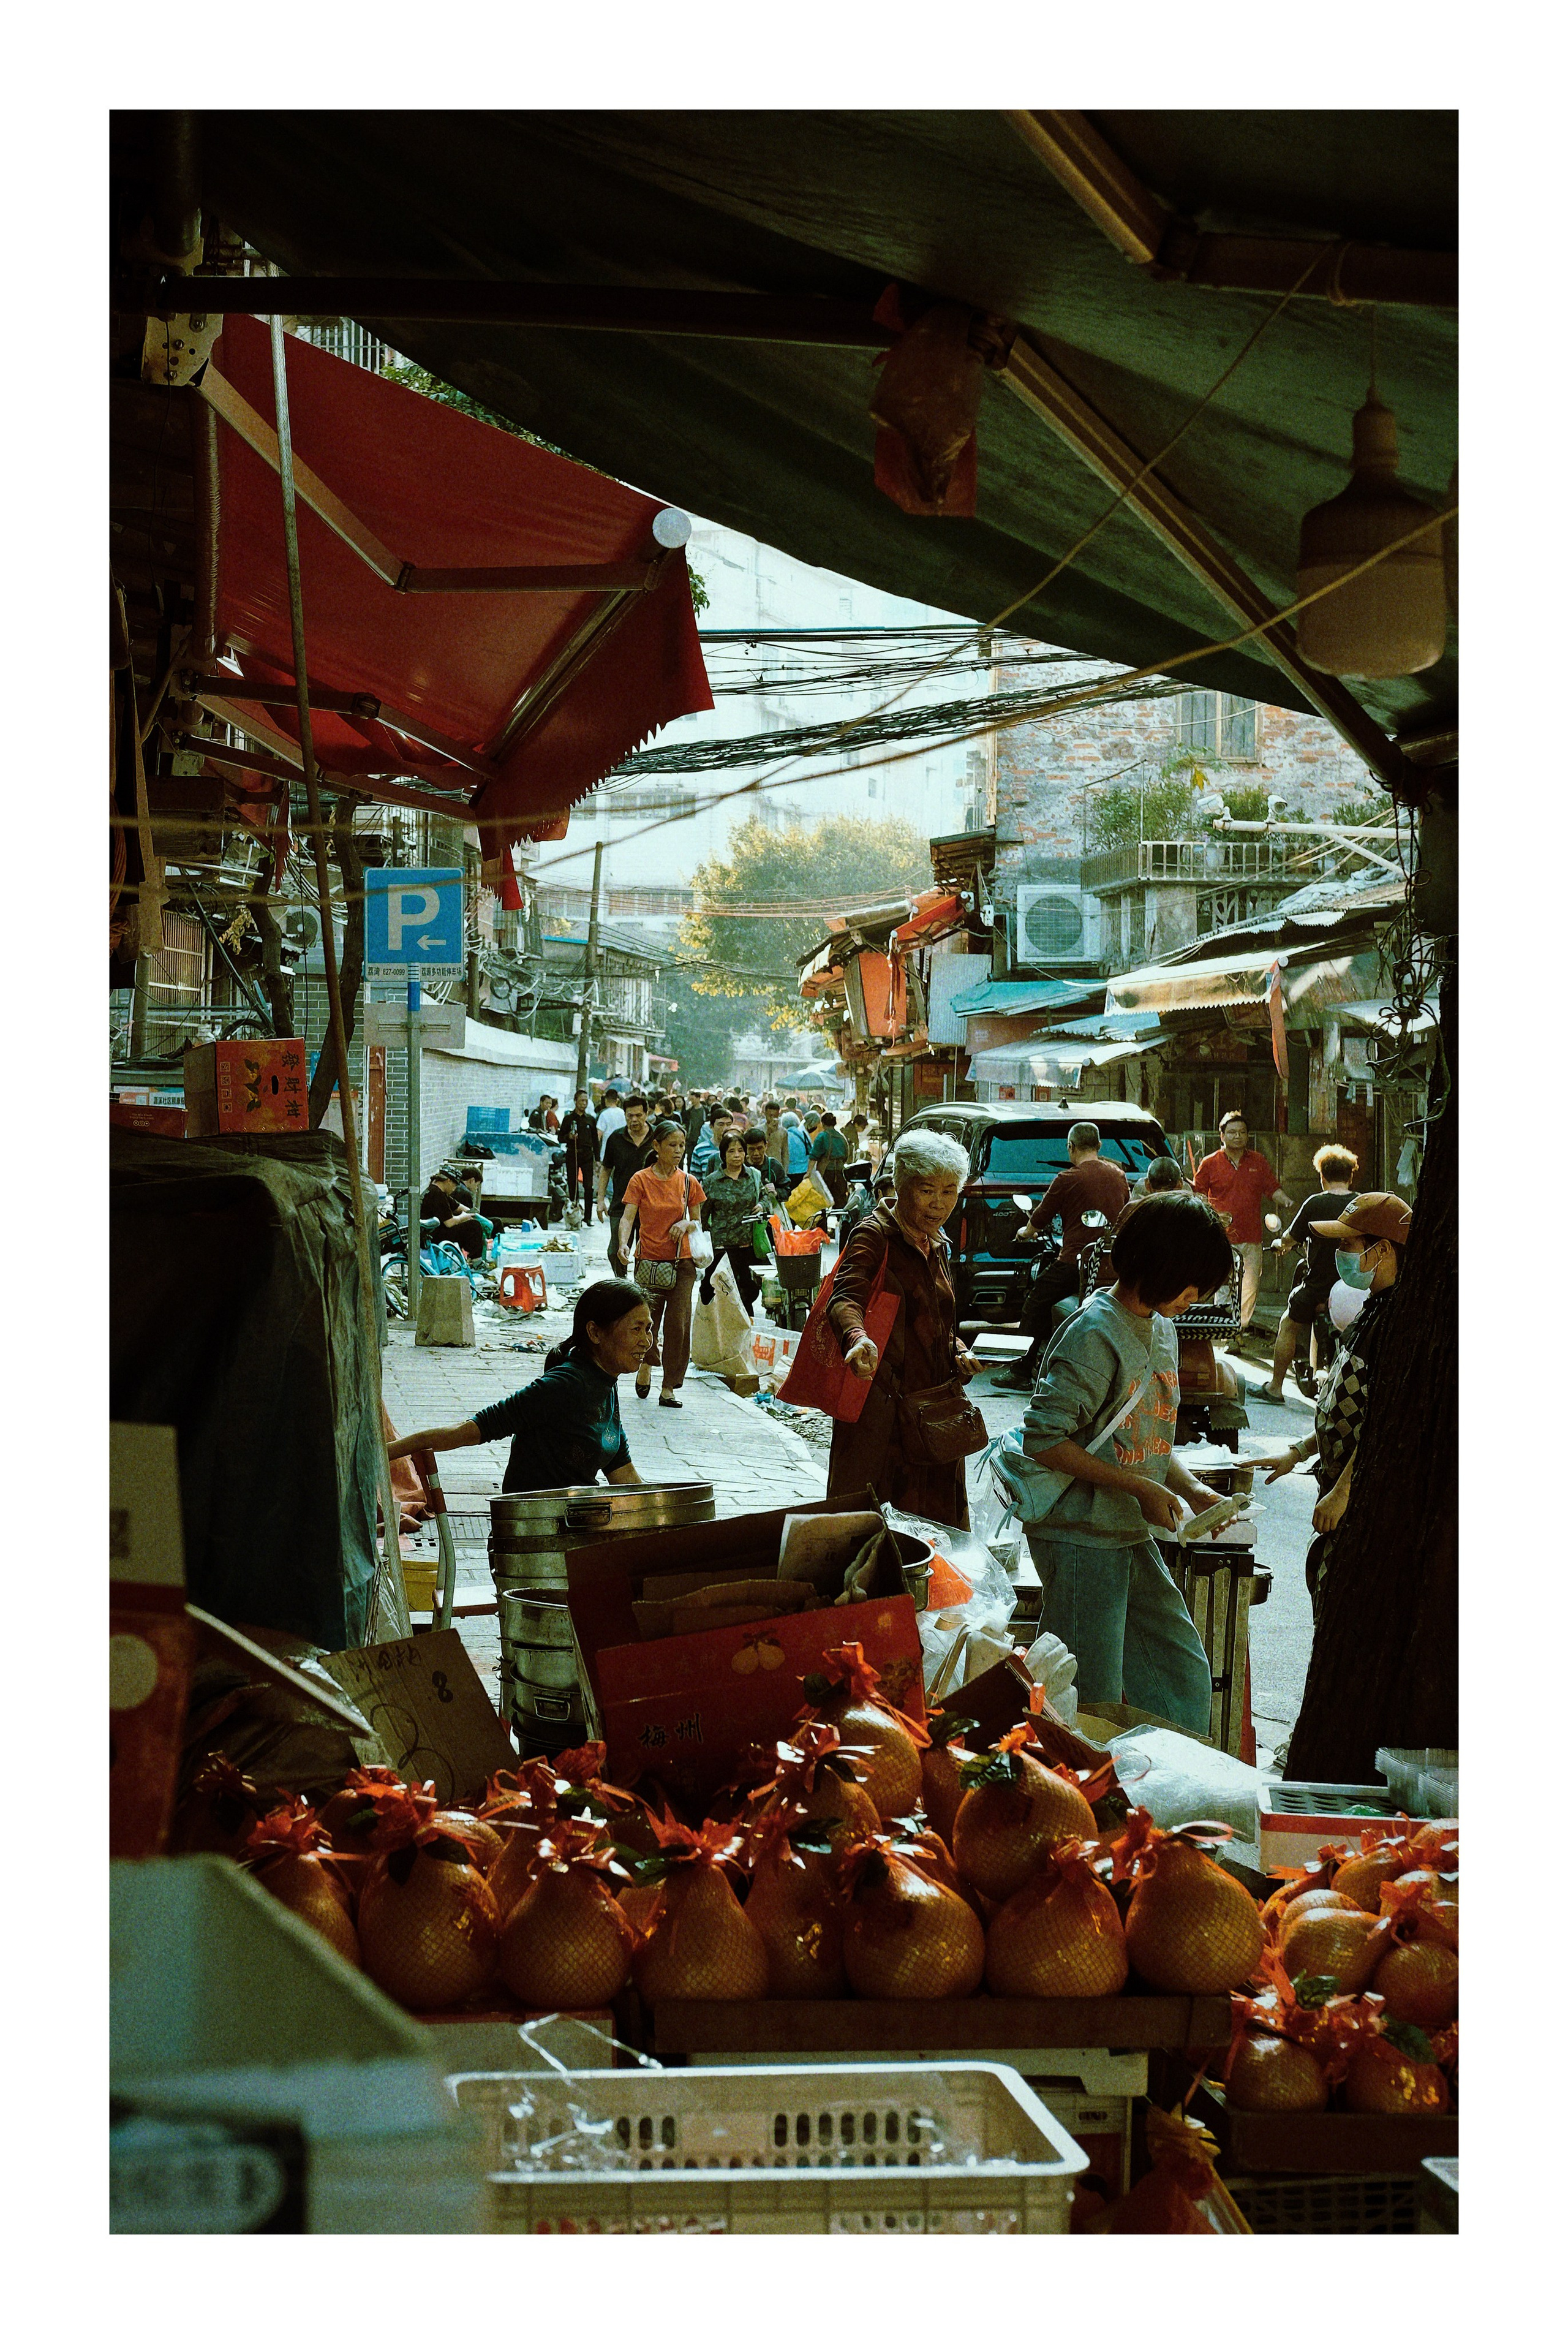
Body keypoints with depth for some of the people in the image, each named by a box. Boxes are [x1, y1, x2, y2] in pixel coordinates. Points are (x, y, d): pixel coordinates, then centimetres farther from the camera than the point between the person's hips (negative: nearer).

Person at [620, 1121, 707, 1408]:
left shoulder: (689, 1183, 6)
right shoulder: (641, 1180, -2)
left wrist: (686, 1225, -10)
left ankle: (669, 1389, 2)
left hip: (682, 1264, 2)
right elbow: (628, 1216, -11)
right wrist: (624, 1243, -29)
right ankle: (646, 1365, 30)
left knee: (678, 1324, -6)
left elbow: (698, 1222, 13)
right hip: (649, 1261, -2)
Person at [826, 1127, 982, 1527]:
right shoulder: (875, 1235, -11)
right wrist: (858, 1339, -51)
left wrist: (960, 1353, 4)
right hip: (883, 1406, -8)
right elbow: (846, 1297, -30)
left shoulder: (936, 1246, 14)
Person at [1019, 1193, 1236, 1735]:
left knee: (1184, 1677, 12)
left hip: (1134, 1538, 9)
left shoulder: (1162, 1327, 11)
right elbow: (1044, 1438, -21)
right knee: (1092, 1701, -3)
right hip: (1080, 1538, -9)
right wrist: (1140, 1488, -18)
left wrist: (1190, 1488, 3)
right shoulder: (1095, 1334, -17)